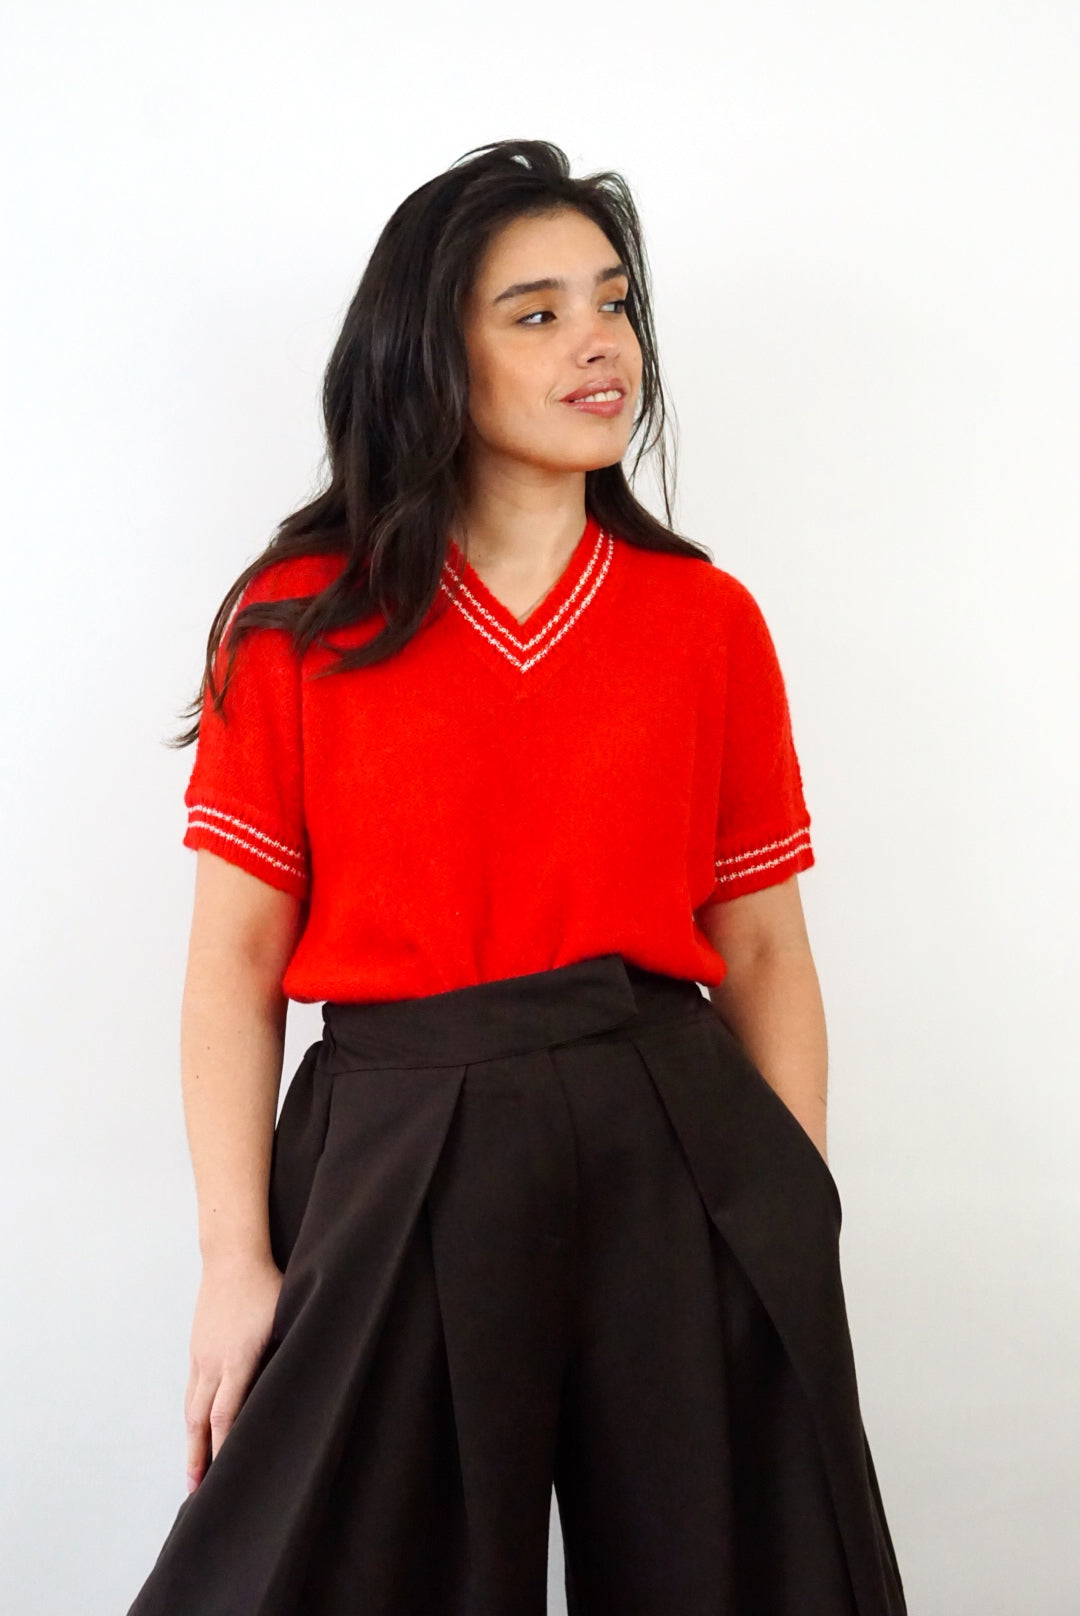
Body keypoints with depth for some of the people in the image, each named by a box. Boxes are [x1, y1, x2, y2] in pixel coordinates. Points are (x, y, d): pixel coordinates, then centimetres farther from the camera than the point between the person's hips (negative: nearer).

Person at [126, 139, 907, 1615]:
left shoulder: (708, 619, 6)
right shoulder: (300, 622, 1)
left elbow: (766, 954, 6)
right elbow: (236, 960, -2)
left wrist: (799, 1230, -1)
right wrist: (237, 1263, -7)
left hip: (674, 1161, 2)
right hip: (395, 1172, -1)